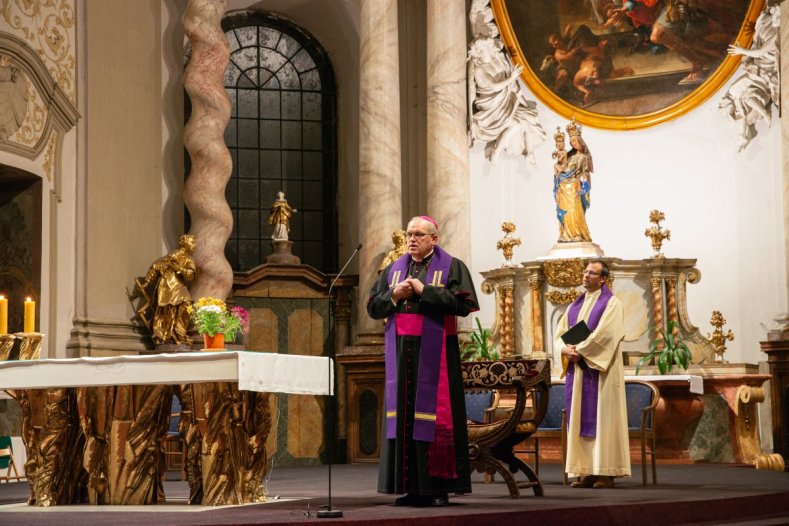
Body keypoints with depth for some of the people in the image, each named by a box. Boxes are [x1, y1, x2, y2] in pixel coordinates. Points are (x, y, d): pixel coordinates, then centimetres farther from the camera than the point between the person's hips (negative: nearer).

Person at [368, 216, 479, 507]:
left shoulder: (451, 267, 1)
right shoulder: (394, 269, 16)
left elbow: (463, 302, -13)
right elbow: (373, 307, 14)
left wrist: (424, 291, -13)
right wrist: (394, 295, -5)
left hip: (435, 354, -5)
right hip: (401, 353, 5)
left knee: (434, 413, -6)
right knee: (402, 414, 3)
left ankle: (438, 486, -1)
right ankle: (410, 486, 7)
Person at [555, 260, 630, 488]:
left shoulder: (611, 303, -2)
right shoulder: (575, 306, 18)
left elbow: (604, 334, -15)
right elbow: (560, 333, 12)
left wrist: (579, 351, -13)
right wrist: (565, 349, -8)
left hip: (599, 369, -6)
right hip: (577, 370, 6)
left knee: (601, 416, -7)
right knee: (580, 419, 2)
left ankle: (605, 472, -6)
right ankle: (586, 471, 3)